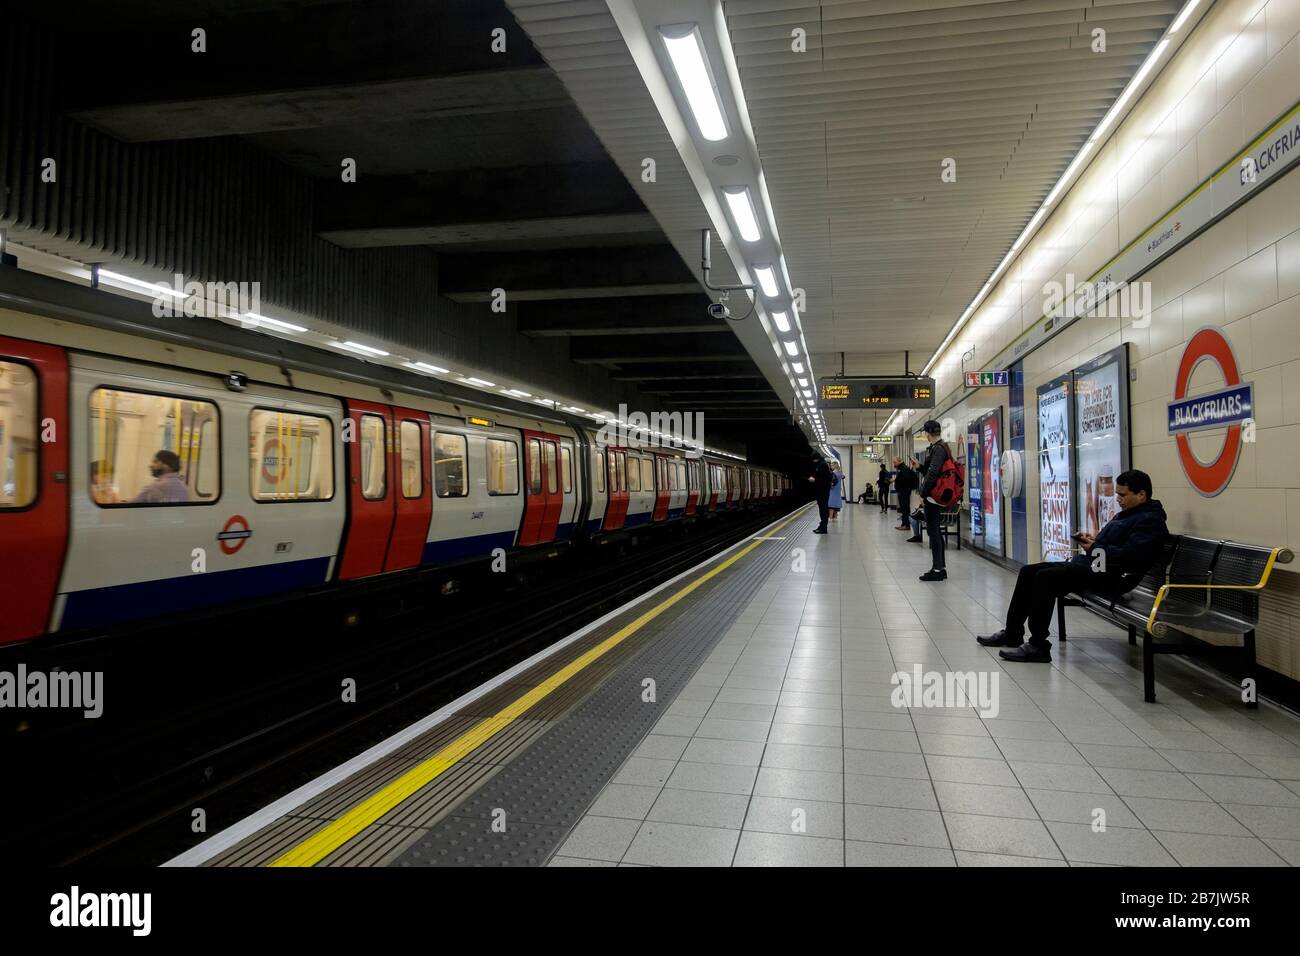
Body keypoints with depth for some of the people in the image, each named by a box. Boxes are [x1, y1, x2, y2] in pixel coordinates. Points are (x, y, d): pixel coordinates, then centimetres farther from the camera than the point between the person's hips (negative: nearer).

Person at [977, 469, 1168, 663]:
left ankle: (1038, 646, -22)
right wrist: (1090, 539, 12)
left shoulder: (1150, 520, -9)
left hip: (1110, 577, -11)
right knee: (1028, 572, 3)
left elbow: (1131, 556, -23)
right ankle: (1012, 634, 6)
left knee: (1045, 577, -27)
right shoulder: (1127, 514, 24)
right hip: (1087, 564, 11)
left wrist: (1095, 548, -14)